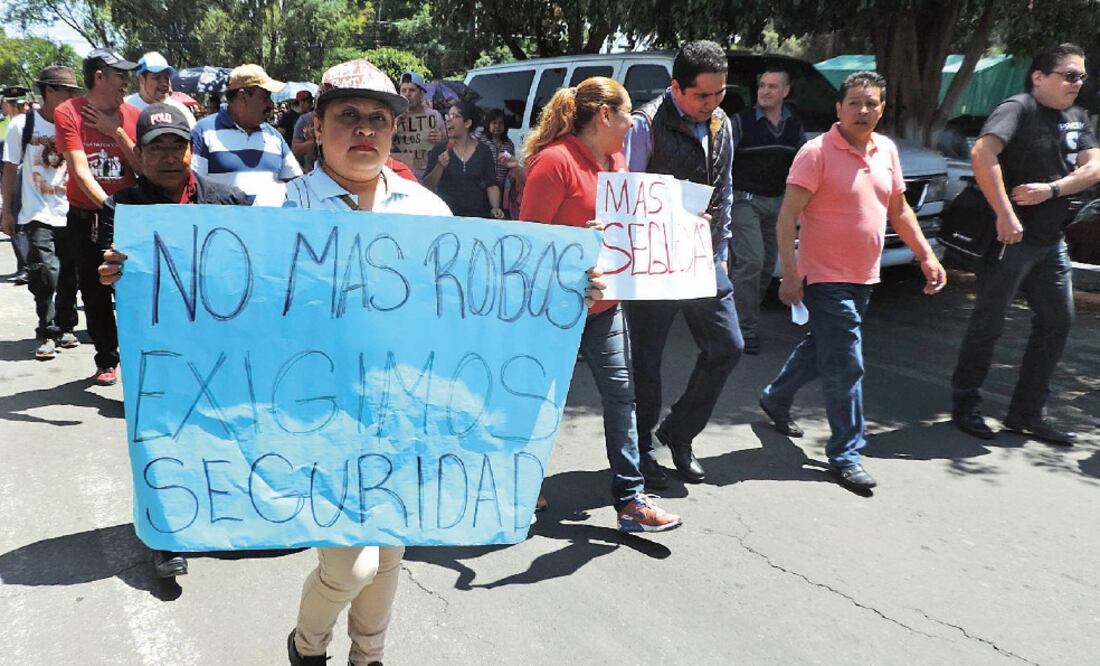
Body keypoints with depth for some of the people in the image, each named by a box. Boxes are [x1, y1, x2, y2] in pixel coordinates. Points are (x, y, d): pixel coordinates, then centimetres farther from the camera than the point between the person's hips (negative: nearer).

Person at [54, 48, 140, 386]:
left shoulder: (133, 115, 2)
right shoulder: (69, 113, -5)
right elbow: (79, 168, -13)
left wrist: (116, 131, -13)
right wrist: (108, 204, -24)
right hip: (86, 216, -1)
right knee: (95, 292, 7)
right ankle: (107, 361, 19)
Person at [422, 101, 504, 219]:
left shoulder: (483, 151, 2)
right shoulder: (439, 150, 1)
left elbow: (491, 185, 1)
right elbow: (427, 185, -1)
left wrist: (495, 207, -15)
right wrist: (440, 166, -16)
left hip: (477, 215, 0)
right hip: (445, 216, 0)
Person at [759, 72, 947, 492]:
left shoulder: (886, 150, 8)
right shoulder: (817, 153, -13)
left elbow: (899, 209, 18)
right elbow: (787, 217, -16)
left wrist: (926, 256, 13)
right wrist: (790, 276, -21)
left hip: (864, 277, 7)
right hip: (826, 278, -7)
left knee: (822, 348, 21)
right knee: (845, 366, -5)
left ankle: (776, 399, 43)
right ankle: (846, 454, 6)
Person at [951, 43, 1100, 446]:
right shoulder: (1019, 108, -11)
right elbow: (982, 154, -28)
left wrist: (1051, 190, -15)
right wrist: (1004, 214, -30)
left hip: (1050, 240, 8)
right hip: (1011, 237, -8)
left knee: (1057, 323, 10)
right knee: (989, 323, 0)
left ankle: (1027, 413, 19)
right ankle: (965, 406, 14)